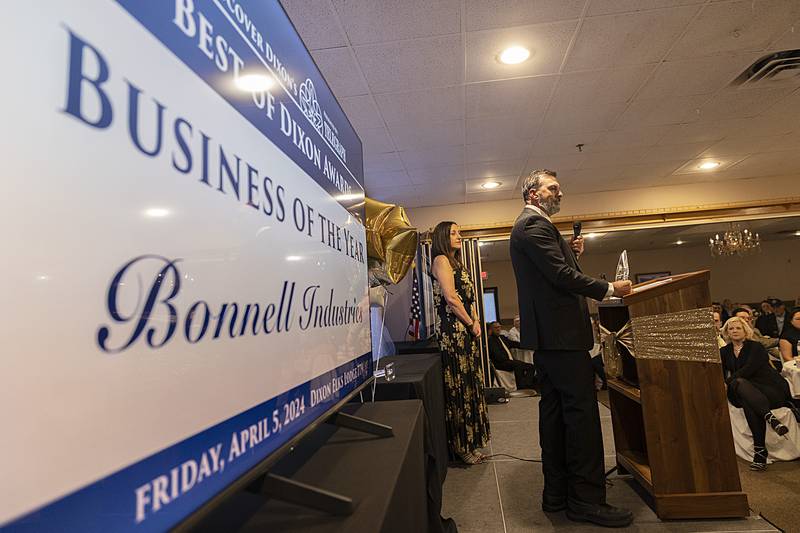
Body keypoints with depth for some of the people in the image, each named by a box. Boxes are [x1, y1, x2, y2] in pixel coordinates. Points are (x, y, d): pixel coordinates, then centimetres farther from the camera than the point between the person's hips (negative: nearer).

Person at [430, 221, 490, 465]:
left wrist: (476, 321, 3)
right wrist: (471, 324, -8)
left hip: (465, 332, 9)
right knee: (459, 384, -4)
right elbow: (451, 298, -16)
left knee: (469, 383, 12)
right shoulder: (441, 260, -7)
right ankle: (460, 446, 7)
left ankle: (468, 442, 22)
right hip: (452, 329, -9)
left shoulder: (456, 262, 22)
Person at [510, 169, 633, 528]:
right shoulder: (534, 225, -11)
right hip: (559, 332, -11)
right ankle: (586, 500, 5)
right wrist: (609, 289, -9)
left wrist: (572, 253, 8)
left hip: (547, 335, 11)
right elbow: (561, 275, -19)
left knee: (554, 411, 12)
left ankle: (557, 494, 22)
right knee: (582, 411, -5)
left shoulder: (533, 226, 22)